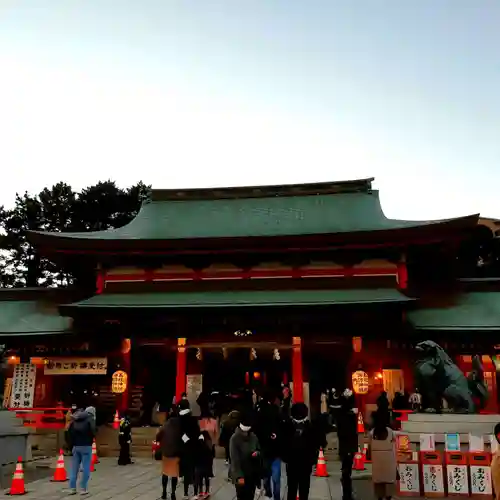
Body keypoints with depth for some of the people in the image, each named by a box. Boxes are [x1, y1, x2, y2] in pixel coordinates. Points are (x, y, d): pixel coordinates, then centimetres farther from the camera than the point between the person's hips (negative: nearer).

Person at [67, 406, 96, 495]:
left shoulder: (74, 419, 15)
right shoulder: (90, 419, -5)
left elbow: (69, 431, 12)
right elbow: (93, 431, -16)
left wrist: (73, 442, 14)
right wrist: (90, 439, 3)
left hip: (76, 446, 6)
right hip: (86, 446, -6)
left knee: (74, 468, 10)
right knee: (86, 468, -1)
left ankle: (72, 488, 11)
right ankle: (84, 489, -1)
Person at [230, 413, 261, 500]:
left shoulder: (253, 437, -1)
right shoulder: (234, 438, -16)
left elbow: (259, 450, 12)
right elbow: (234, 459, -18)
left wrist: (257, 453, -12)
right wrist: (239, 476, -24)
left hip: (253, 474, 5)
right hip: (241, 474, -4)